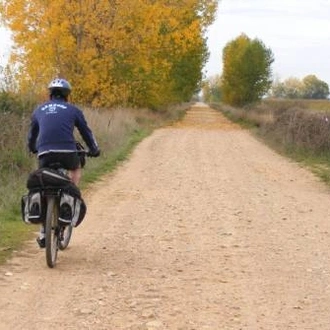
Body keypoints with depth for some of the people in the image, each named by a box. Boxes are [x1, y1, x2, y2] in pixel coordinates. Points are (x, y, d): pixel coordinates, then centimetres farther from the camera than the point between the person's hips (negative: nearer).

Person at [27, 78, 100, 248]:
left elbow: (31, 136, 32)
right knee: (76, 169, 32)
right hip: (67, 152, -2)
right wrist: (95, 150, 36)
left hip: (45, 154, 2)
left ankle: (43, 232, 11)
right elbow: (86, 132, 20)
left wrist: (33, 149, 52)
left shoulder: (39, 110, 21)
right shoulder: (73, 110, 13)